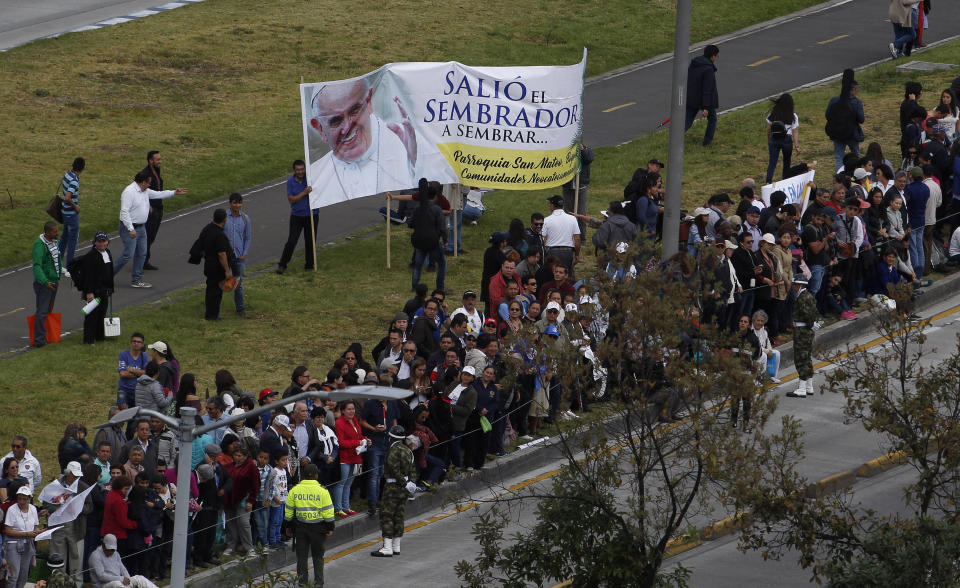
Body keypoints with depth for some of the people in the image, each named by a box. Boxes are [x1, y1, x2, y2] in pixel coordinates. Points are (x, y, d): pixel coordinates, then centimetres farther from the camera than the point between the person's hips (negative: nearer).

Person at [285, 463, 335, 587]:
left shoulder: (294, 490, -1)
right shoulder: (322, 491, -9)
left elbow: (288, 510, 5)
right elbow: (328, 511, -7)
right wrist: (330, 528, 1)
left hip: (301, 526, 2)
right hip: (318, 527, -2)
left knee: (301, 555, 11)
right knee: (317, 556, 10)